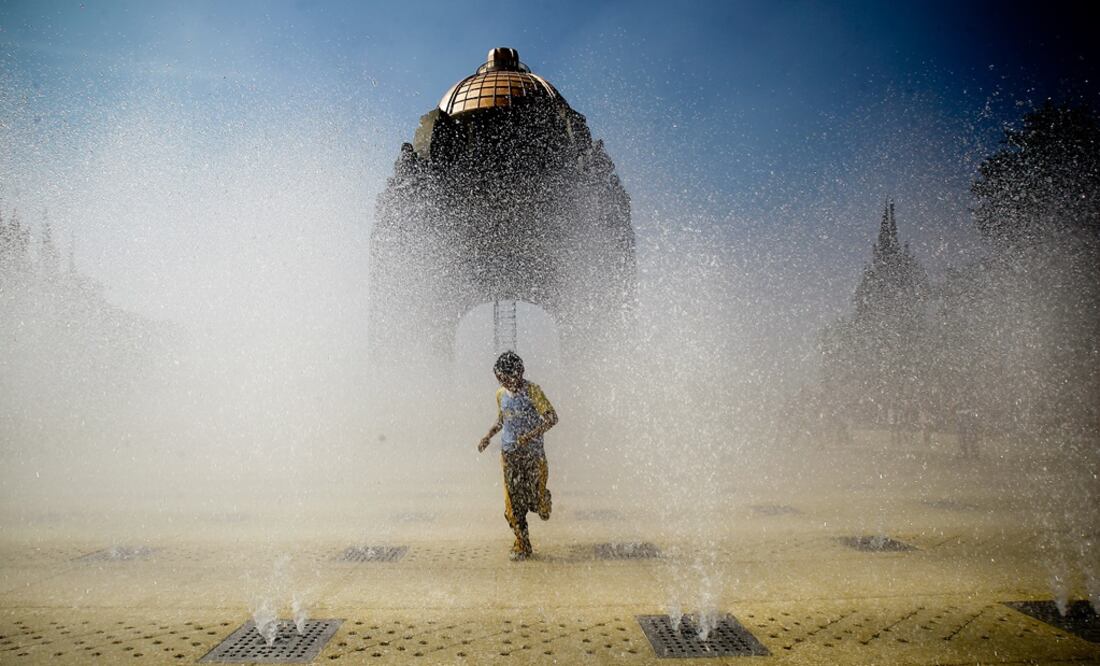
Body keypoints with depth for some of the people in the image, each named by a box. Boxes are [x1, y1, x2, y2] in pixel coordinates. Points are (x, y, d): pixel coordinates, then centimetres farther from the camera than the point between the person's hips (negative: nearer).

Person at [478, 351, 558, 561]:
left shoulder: (532, 391, -9)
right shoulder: (501, 394, 8)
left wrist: (530, 435, -25)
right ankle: (522, 545, 11)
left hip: (533, 453, -4)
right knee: (513, 503, 0)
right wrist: (488, 437, 9)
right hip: (509, 454, 4)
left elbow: (552, 418, -14)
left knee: (536, 500, -4)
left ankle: (543, 503, 33)